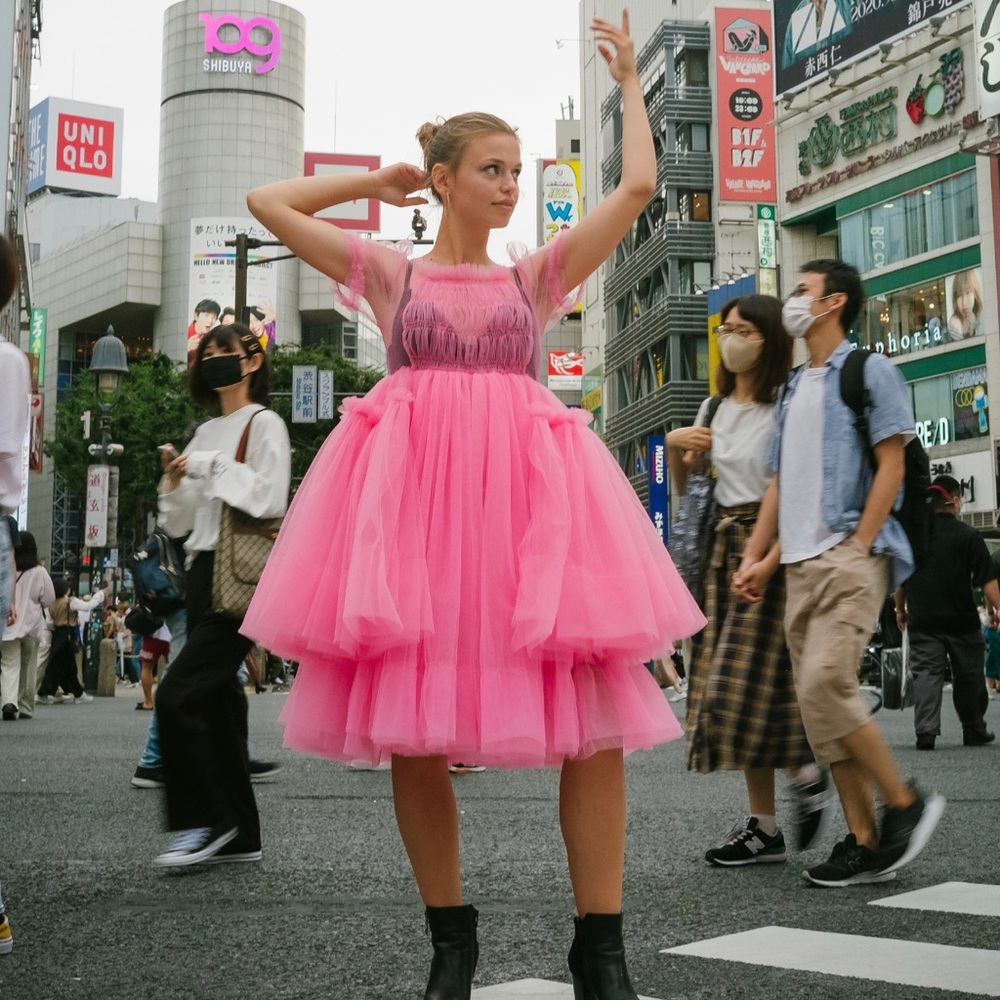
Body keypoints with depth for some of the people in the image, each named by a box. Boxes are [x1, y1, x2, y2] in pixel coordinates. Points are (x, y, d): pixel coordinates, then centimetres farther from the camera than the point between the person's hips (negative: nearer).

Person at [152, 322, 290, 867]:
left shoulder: (264, 424, -1)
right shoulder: (206, 432, 19)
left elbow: (270, 499, -15)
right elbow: (178, 522, 19)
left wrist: (213, 466, -13)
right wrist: (175, 477, 2)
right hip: (204, 574, 8)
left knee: (176, 694, -17)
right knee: (216, 699, 7)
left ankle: (200, 821, -6)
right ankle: (239, 835, 13)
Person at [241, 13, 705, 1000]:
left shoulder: (538, 274, 17)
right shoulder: (390, 272, 15)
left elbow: (638, 186, 12)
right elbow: (266, 202, 18)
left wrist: (629, 83, 23)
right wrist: (374, 181, 23)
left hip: (529, 489, 1)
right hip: (411, 492, 0)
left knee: (594, 722, -10)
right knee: (409, 728, -1)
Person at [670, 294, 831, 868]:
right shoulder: (715, 407, 16)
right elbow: (685, 486, 20)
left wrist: (775, 554, -24)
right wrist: (674, 447, 2)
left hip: (775, 547, -7)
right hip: (725, 546, 7)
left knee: (747, 682, -13)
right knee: (728, 686, 5)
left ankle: (808, 775, 12)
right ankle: (764, 825, 11)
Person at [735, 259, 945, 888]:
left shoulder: (867, 370, 1)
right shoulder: (792, 387, 22)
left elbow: (891, 465, -6)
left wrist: (859, 548, -14)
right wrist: (756, 558, 12)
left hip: (850, 556, -7)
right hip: (800, 564, 8)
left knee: (825, 685, -20)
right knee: (819, 701, 2)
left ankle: (906, 803, -1)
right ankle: (866, 843, 8)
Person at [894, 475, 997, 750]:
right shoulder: (968, 535, -6)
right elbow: (987, 579, -9)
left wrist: (900, 610, 23)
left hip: (922, 620, 2)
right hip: (961, 619, -2)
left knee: (926, 673, -1)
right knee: (968, 676, 12)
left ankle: (925, 732, -15)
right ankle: (974, 731, 23)